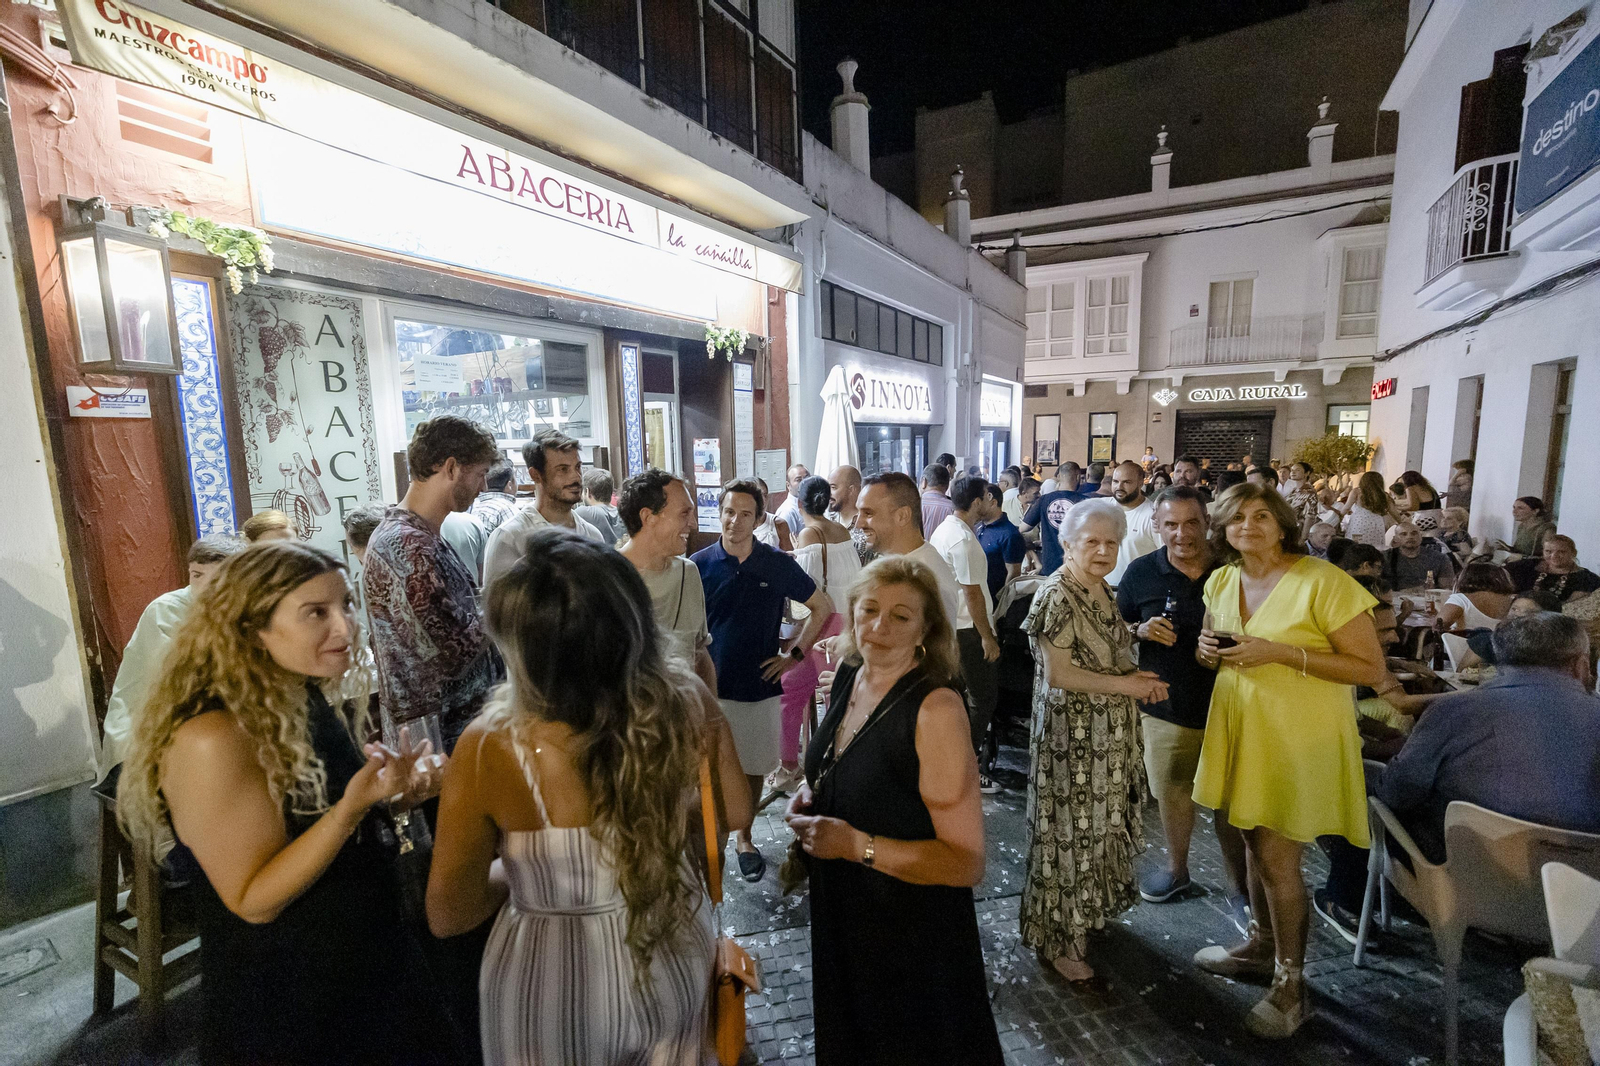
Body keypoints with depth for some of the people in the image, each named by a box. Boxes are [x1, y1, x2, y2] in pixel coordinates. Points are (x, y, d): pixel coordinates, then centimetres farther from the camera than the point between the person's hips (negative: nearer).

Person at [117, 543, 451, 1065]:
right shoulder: (214, 738, -27)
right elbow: (254, 902, -22)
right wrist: (351, 806, -36)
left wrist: (395, 795, -10)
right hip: (282, 1009, -7)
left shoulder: (314, 701, -4)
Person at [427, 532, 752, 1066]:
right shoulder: (685, 705, -22)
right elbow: (731, 811, -4)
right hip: (673, 961, 2)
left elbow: (448, 915, -14)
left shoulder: (489, 751, -29)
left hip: (553, 990, -1)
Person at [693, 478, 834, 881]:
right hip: (711, 686, 0)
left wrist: (794, 653, -1)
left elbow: (822, 607, 5)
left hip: (761, 686, 1)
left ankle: (744, 838, 35)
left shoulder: (778, 565, -4)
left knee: (753, 767, 13)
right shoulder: (699, 564, -4)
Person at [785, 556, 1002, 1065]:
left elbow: (967, 862, -25)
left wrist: (856, 844, -30)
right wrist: (810, 792, -7)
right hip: (841, 918, 6)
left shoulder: (936, 708, -28)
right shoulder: (847, 674, -6)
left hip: (913, 937, -6)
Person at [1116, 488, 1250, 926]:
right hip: (1166, 708, 1)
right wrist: (1141, 631, -16)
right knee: (1172, 795, 18)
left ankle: (1238, 889, 31)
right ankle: (1177, 869, 42)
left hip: (1226, 708, -1)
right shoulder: (1141, 572, -5)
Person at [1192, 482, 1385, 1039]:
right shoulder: (1220, 582, 4)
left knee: (1277, 857, 2)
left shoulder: (1323, 581, -16)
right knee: (1254, 842, 18)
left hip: (1299, 736, -6)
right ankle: (1262, 945, 39)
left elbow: (1372, 668, -16)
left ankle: (1290, 985, 22)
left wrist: (1279, 652, -24)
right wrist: (1209, 651, -6)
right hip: (1241, 728, 6)